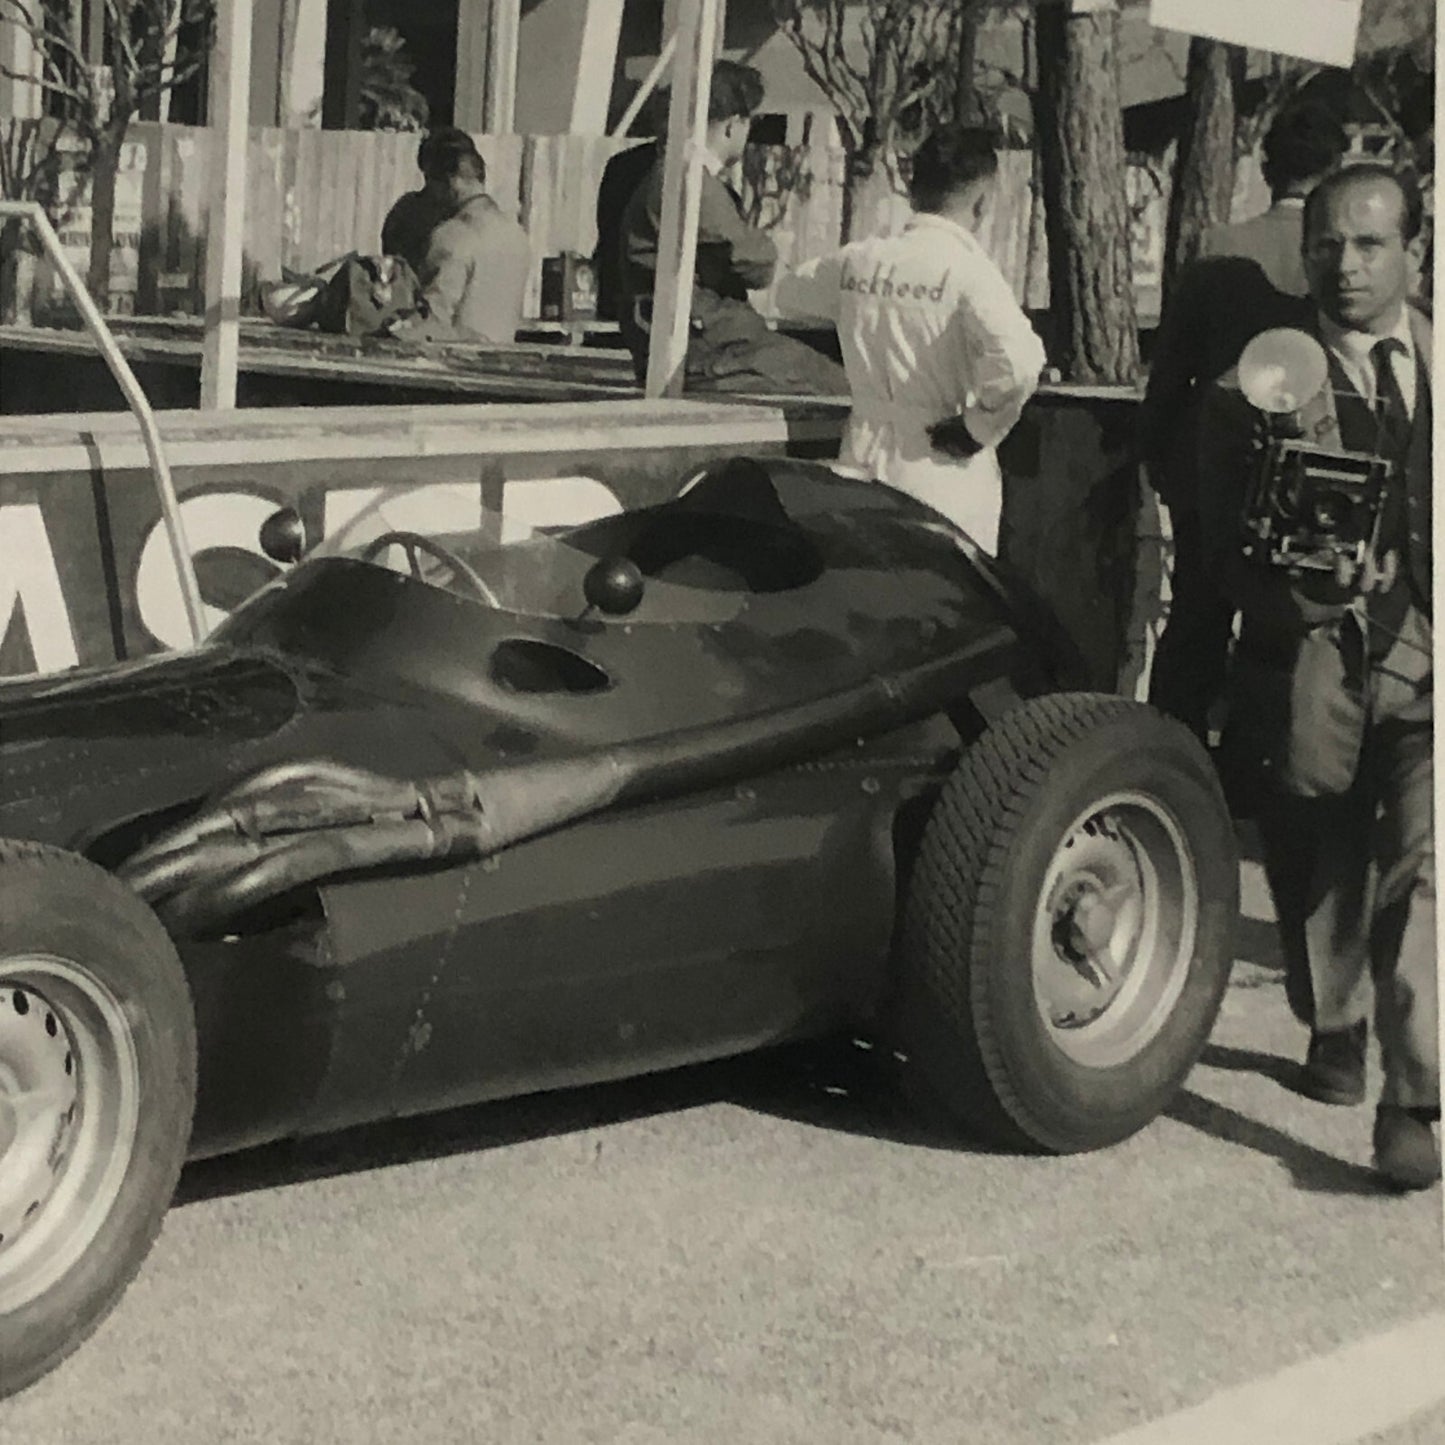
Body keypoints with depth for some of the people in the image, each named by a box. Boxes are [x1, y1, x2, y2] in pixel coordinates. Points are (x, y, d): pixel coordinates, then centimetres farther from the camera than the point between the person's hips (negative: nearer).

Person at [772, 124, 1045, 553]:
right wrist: (978, 429, -12)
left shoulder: (860, 258, 3)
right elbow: (1019, 361, -28)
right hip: (939, 471, -6)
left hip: (863, 460, 6)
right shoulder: (966, 268, -14)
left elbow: (789, 292, 23)